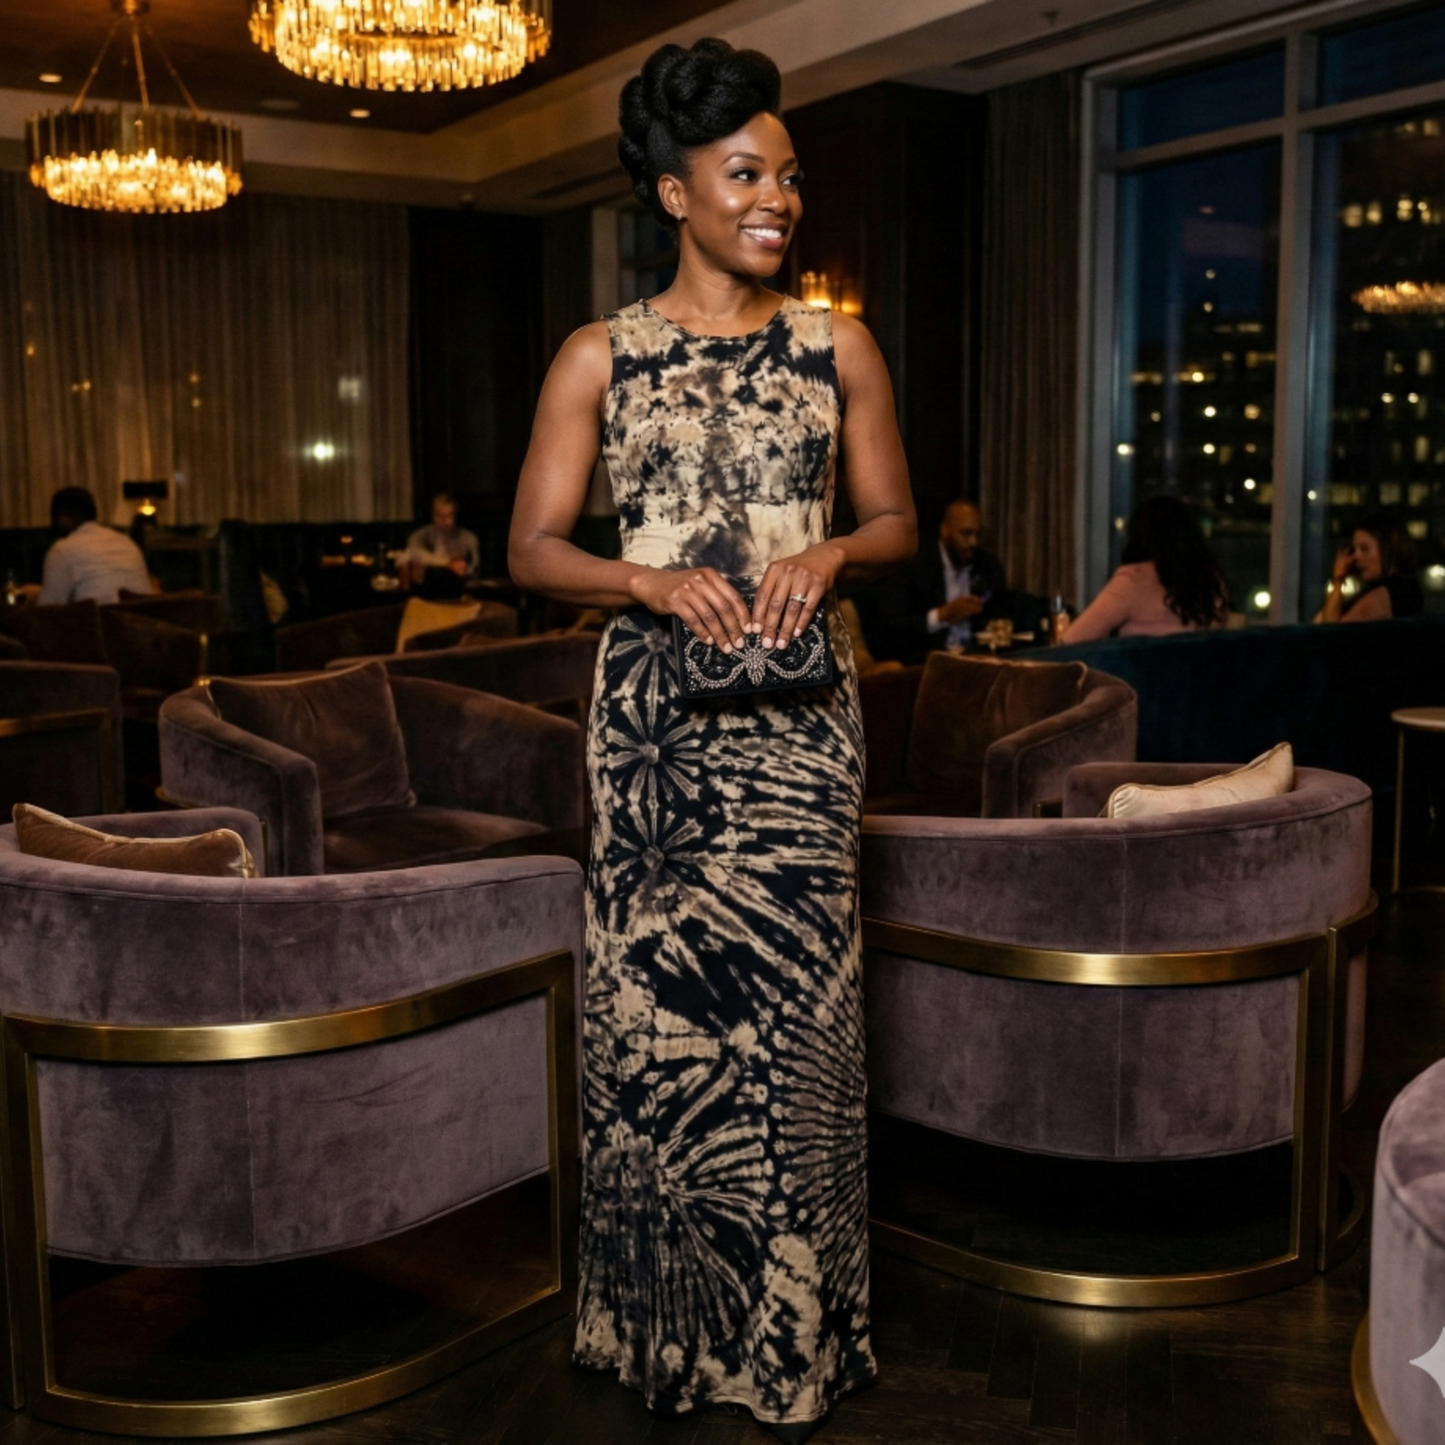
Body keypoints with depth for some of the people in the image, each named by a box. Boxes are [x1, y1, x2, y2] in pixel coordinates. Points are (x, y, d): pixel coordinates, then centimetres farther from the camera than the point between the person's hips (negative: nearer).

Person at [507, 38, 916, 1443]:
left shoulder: (836, 348, 9)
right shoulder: (600, 357, 4)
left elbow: (898, 520, 13)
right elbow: (532, 548, 2)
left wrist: (830, 553, -8)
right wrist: (659, 582, -15)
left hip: (795, 717, 1)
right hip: (654, 710, -1)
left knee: (793, 997, 1)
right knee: (653, 995, 1)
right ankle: (667, 1325, 19)